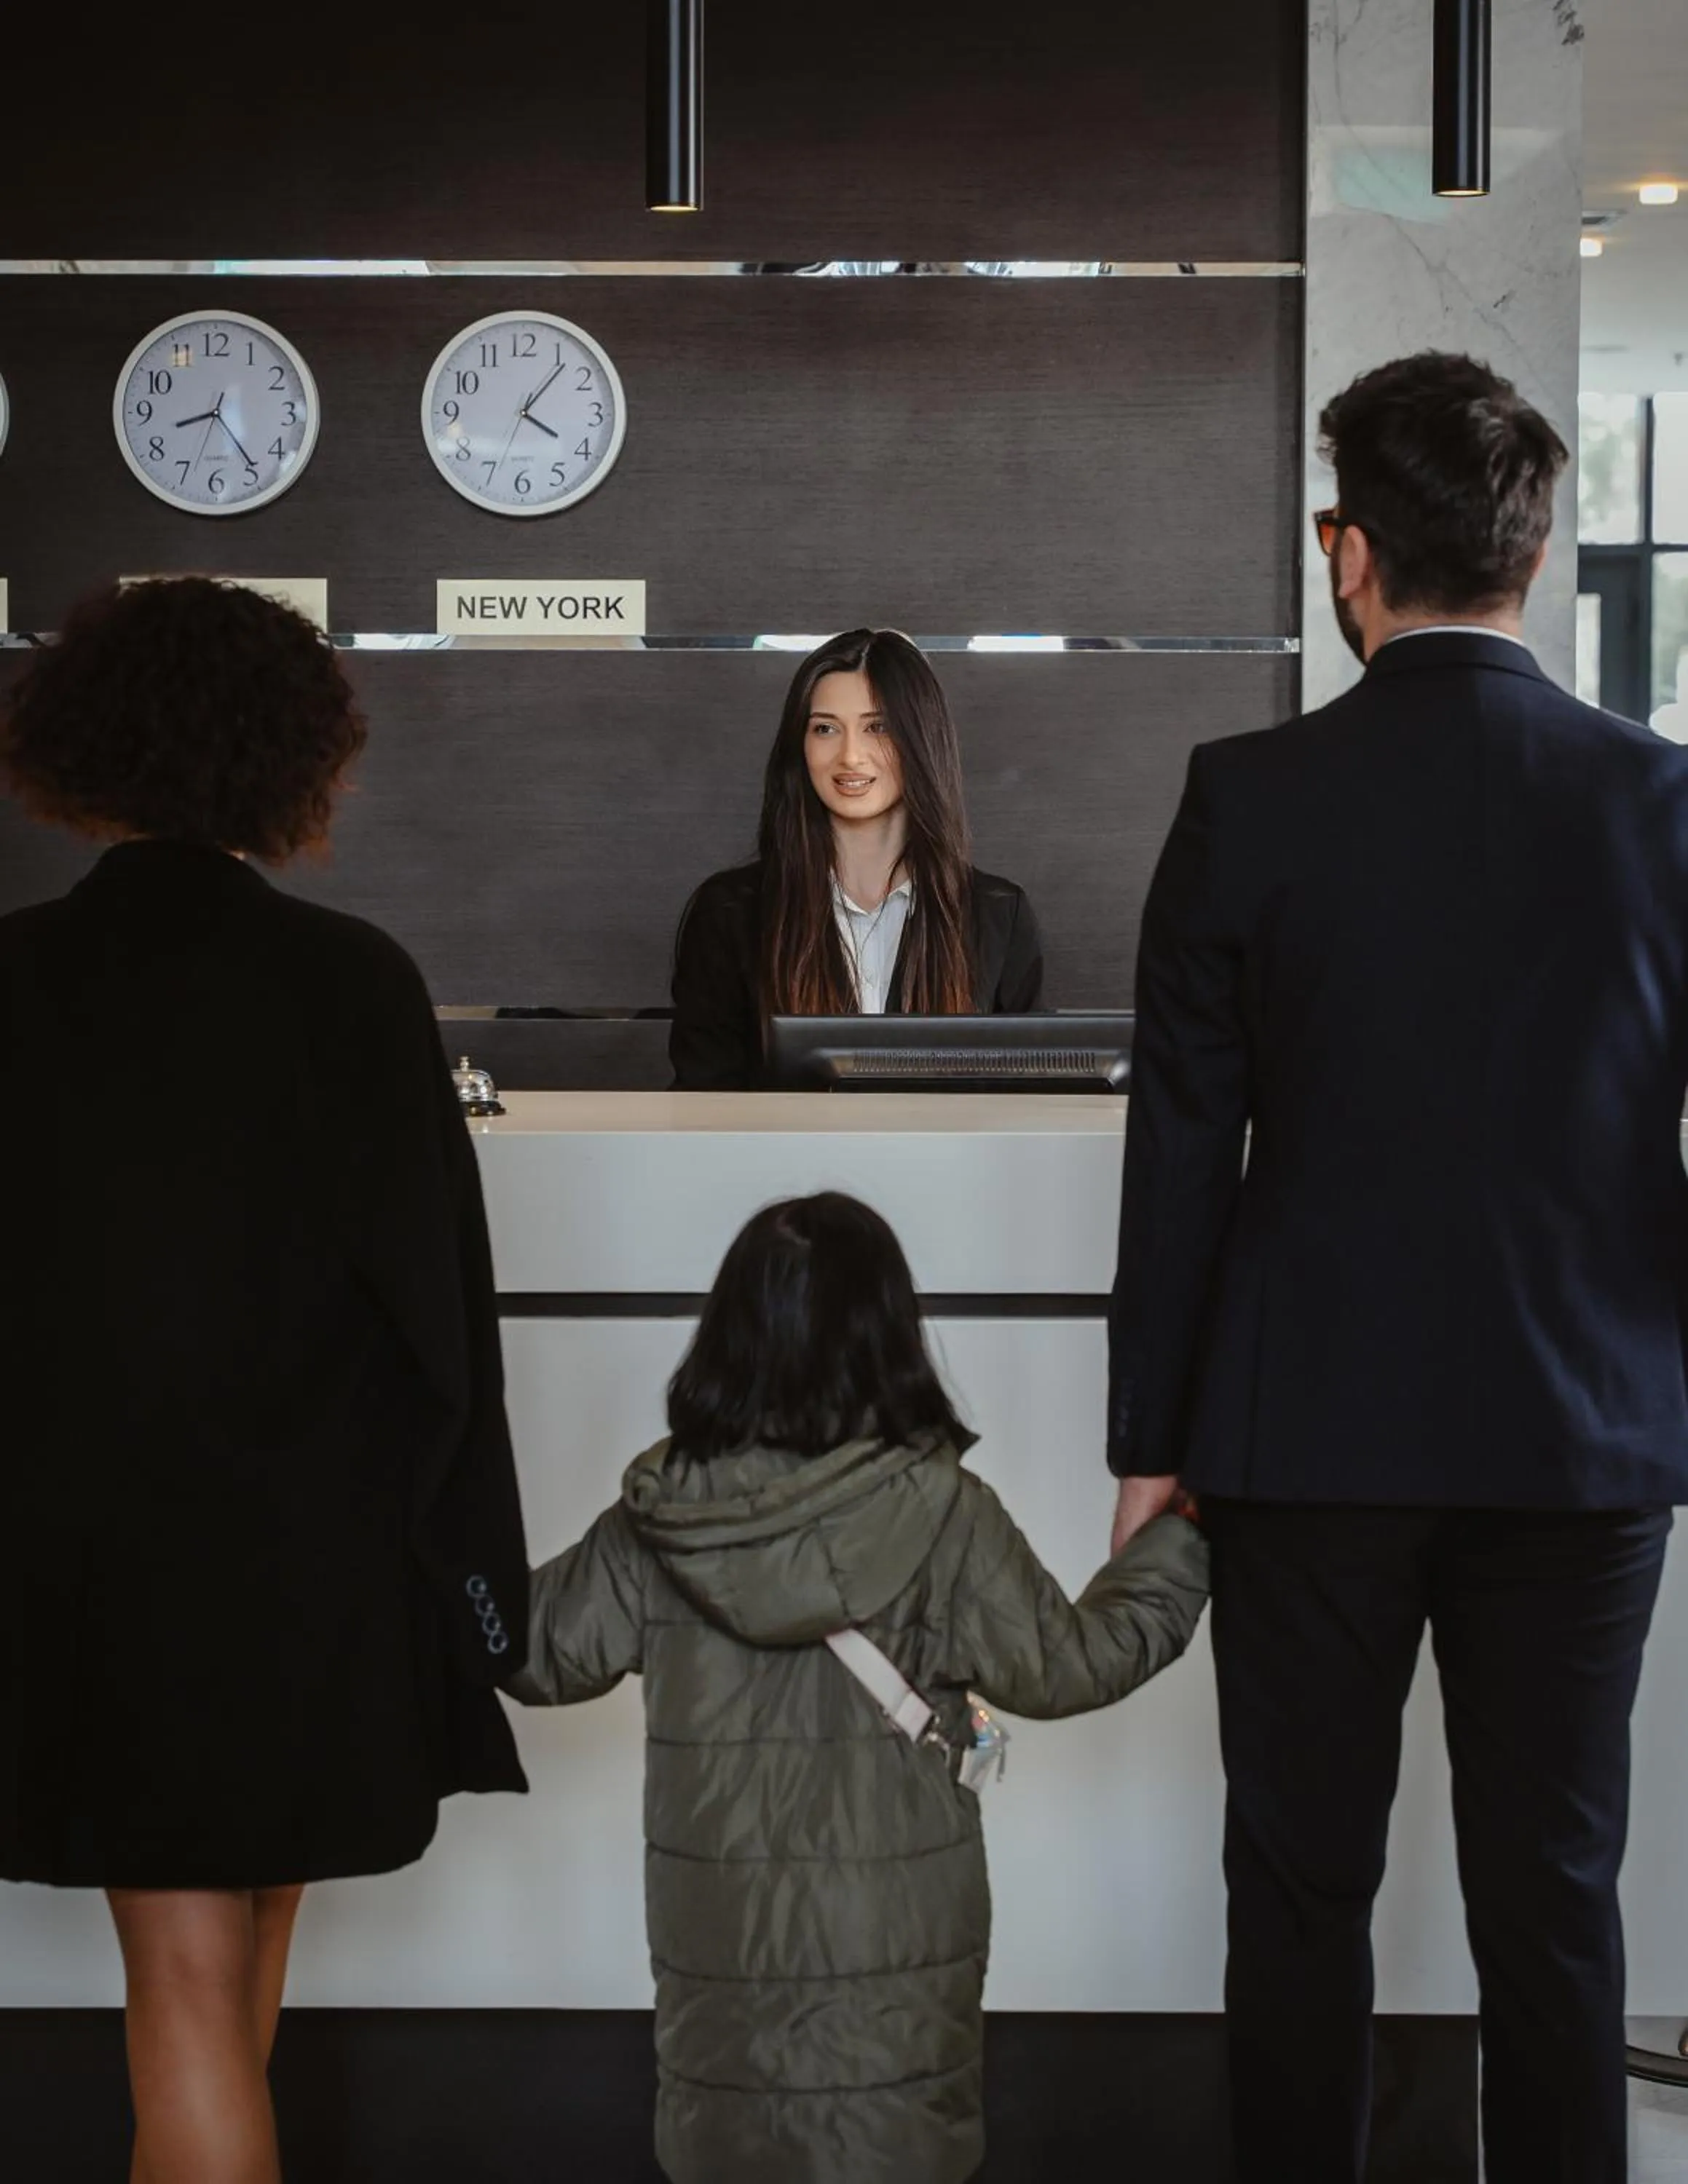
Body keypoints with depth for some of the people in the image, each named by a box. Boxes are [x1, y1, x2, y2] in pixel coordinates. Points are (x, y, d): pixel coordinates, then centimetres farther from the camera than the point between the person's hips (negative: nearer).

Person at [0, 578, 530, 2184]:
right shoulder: (349, 984, -9)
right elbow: (436, 1285, -8)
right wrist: (476, 1564, -1)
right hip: (311, 1532, 0)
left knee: (186, 1976, 6)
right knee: (242, 1948, 19)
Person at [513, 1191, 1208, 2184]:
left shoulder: (659, 1517, -2)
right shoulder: (939, 1512, -9)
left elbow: (545, 1656, 10)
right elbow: (1070, 1666, 1)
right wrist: (1183, 1540, 15)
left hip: (723, 1946, 3)